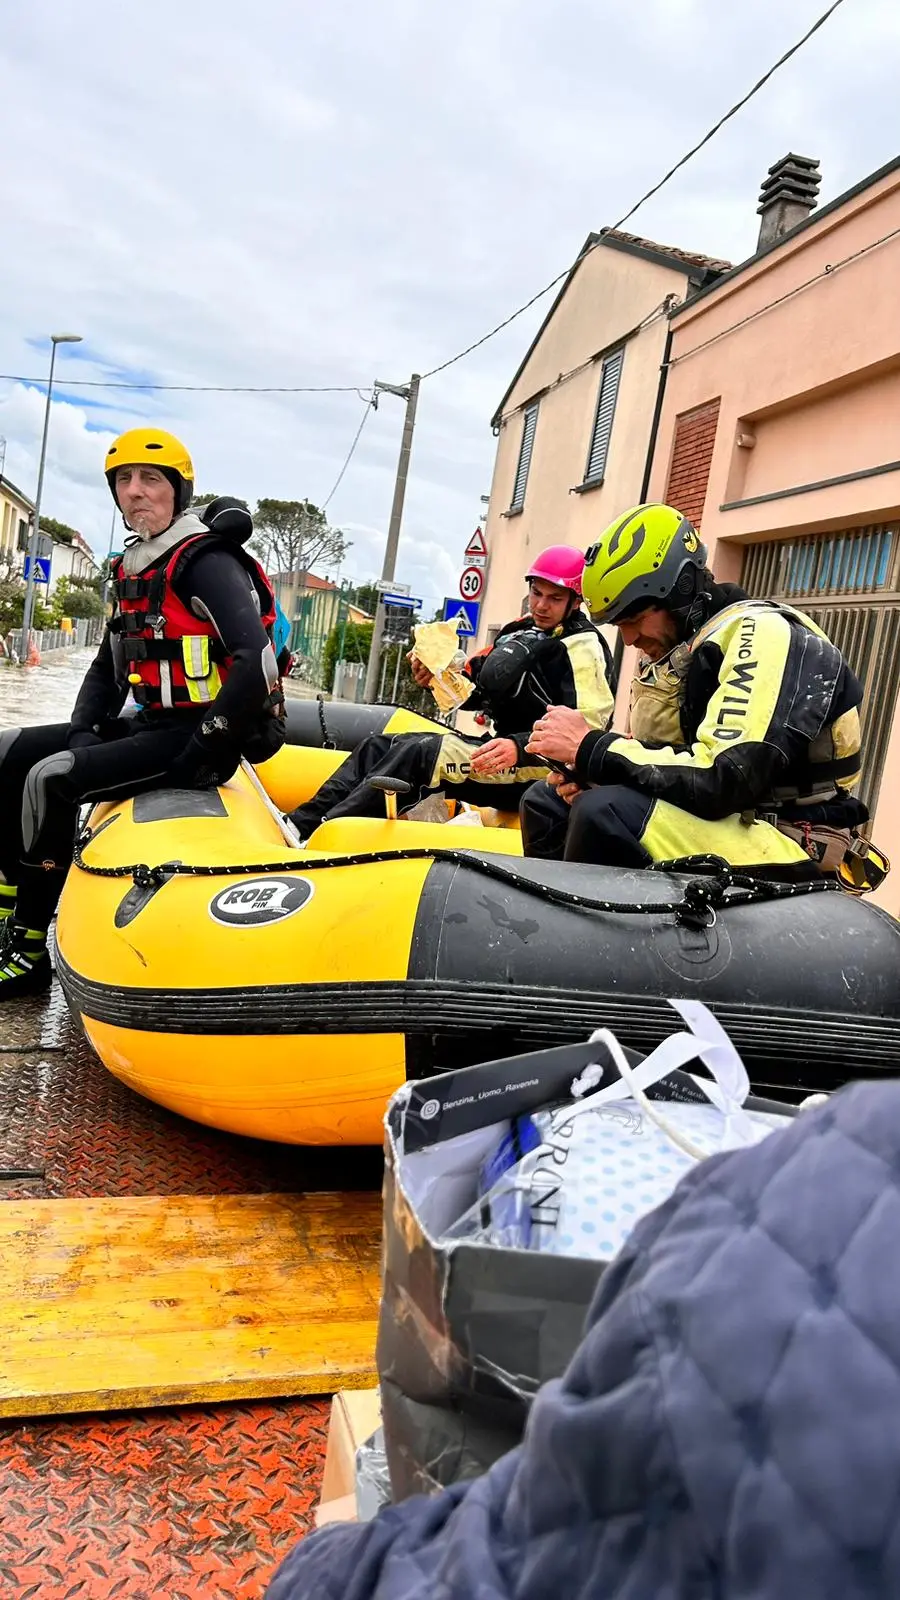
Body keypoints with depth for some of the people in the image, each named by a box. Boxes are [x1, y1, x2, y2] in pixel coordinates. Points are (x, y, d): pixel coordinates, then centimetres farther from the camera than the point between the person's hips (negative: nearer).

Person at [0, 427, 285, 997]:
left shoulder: (205, 562, -13)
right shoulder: (133, 569, 14)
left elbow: (256, 661, -26)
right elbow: (109, 665, 20)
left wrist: (205, 744, -21)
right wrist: (84, 728, 3)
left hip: (198, 736, -9)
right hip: (150, 724, 9)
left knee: (52, 779, -23)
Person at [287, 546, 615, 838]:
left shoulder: (583, 647, -9)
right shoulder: (520, 631, 16)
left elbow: (585, 730, -20)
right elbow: (475, 693, 19)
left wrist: (519, 748, -34)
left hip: (534, 769, -9)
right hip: (499, 750, 9)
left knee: (419, 753, -28)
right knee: (381, 745, 3)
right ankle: (297, 825, -8)